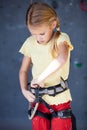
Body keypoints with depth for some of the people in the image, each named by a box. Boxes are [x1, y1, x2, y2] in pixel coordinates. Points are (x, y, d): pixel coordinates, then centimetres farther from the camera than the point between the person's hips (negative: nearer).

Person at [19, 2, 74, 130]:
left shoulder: (61, 39, -12)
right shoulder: (30, 43, -2)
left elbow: (61, 59, -34)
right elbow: (24, 70, 9)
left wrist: (40, 78, -31)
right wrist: (24, 90, -6)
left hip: (60, 98, -3)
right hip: (39, 99, 3)